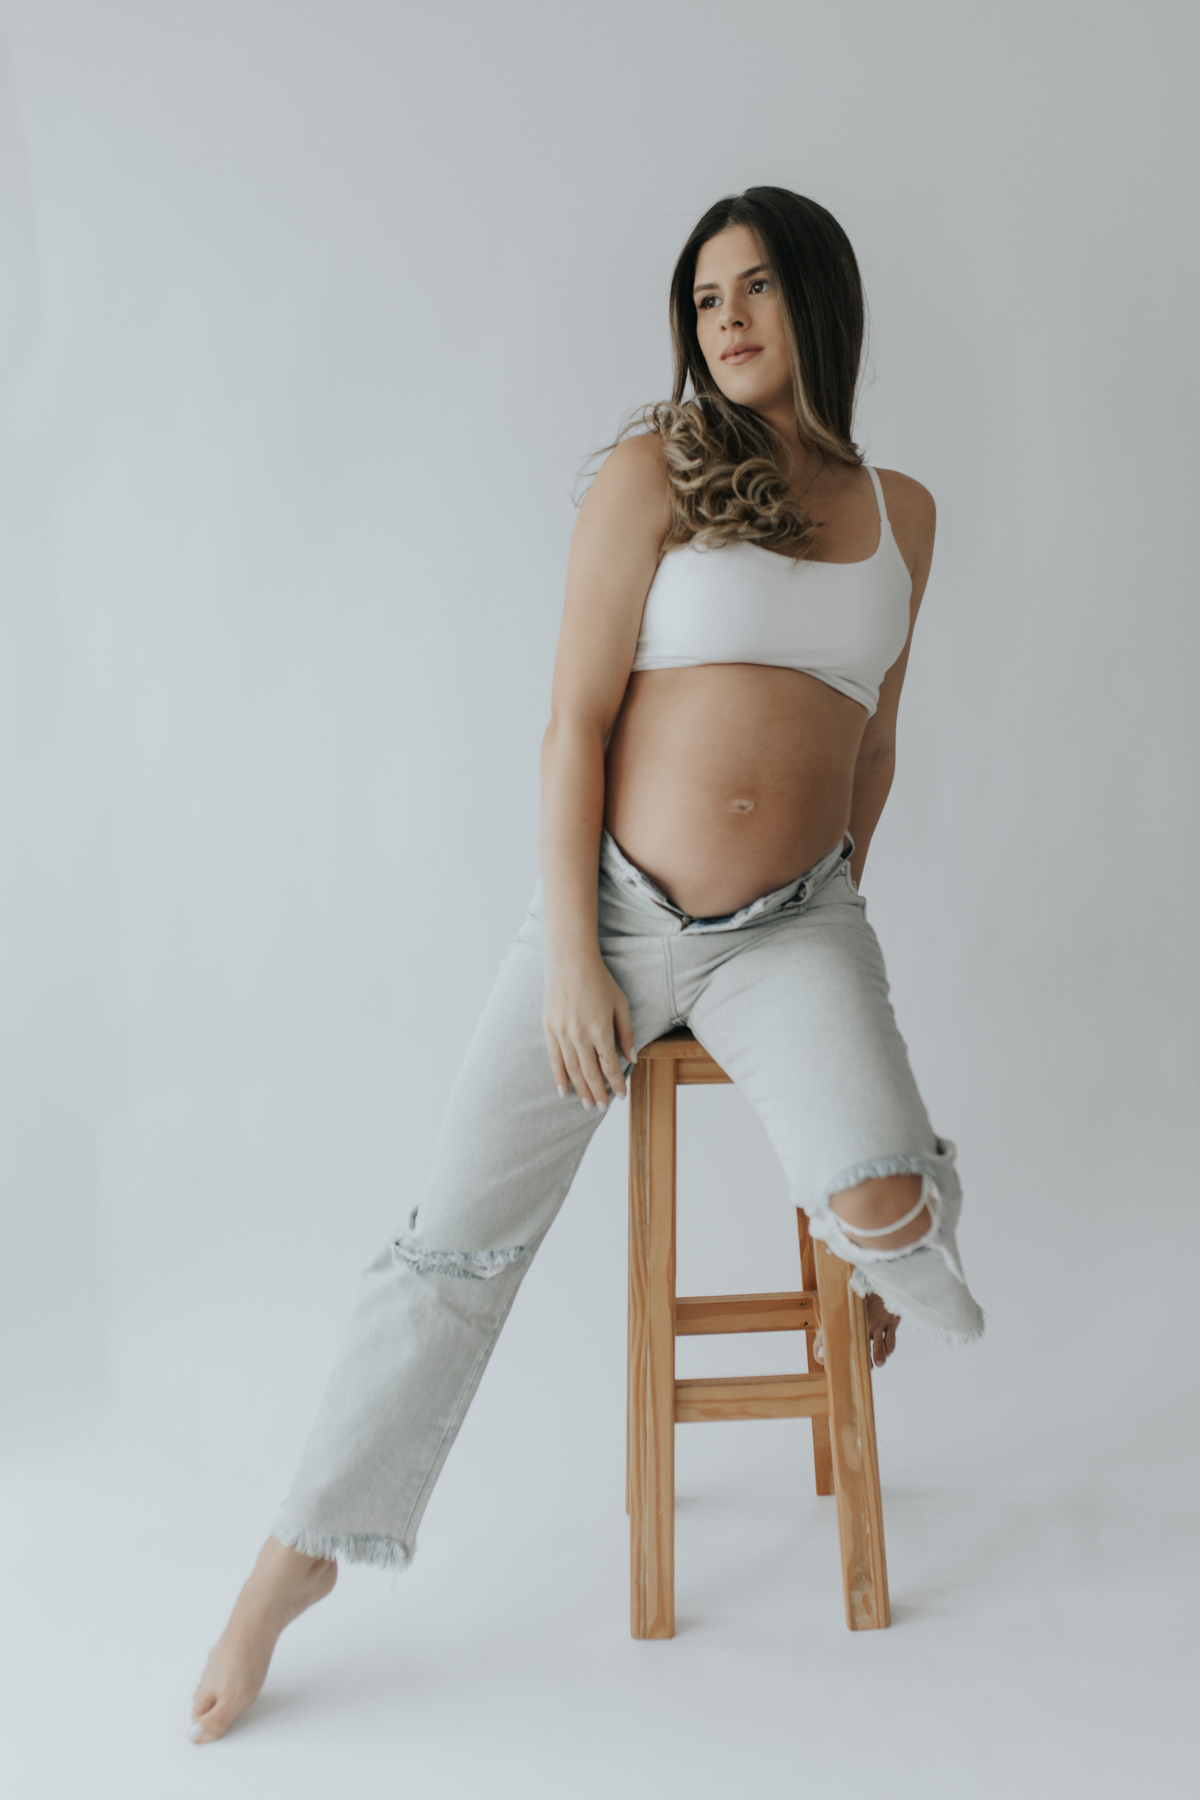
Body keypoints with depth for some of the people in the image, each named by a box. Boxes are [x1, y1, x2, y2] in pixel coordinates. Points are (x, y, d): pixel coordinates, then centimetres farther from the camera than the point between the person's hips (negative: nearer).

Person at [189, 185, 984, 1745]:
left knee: (880, 1201, -23)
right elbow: (579, 719, -7)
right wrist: (571, 958, -12)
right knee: (460, 1239, -2)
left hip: (793, 927, 2)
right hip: (616, 910, -2)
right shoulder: (652, 473, -2)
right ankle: (300, 1556, 16)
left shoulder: (900, 511, 10)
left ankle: (902, 1265, 19)